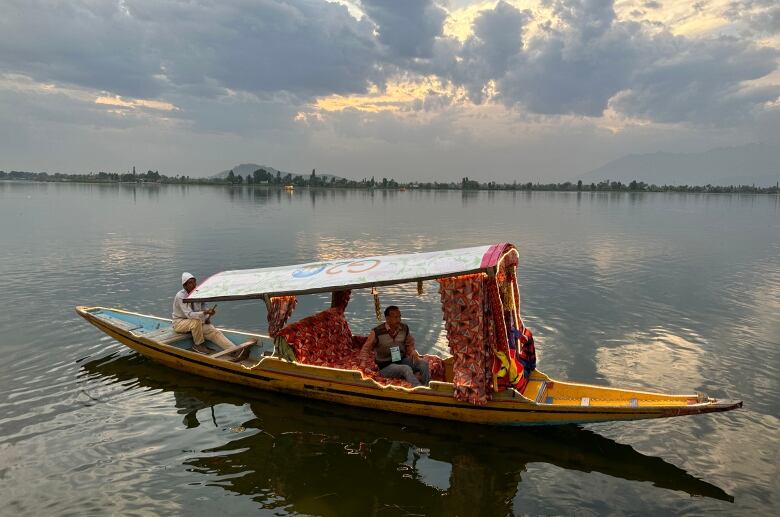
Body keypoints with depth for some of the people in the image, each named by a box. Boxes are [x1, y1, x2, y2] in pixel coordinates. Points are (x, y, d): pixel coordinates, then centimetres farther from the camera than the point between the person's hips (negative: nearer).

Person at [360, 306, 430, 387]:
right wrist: (364, 362, -11)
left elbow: (409, 344, 16)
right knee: (406, 369, -33)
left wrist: (412, 352, -4)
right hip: (386, 366, -5)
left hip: (402, 360, 5)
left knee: (423, 364, -19)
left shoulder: (404, 328, -1)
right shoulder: (377, 332, -12)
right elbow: (366, 349, 2)